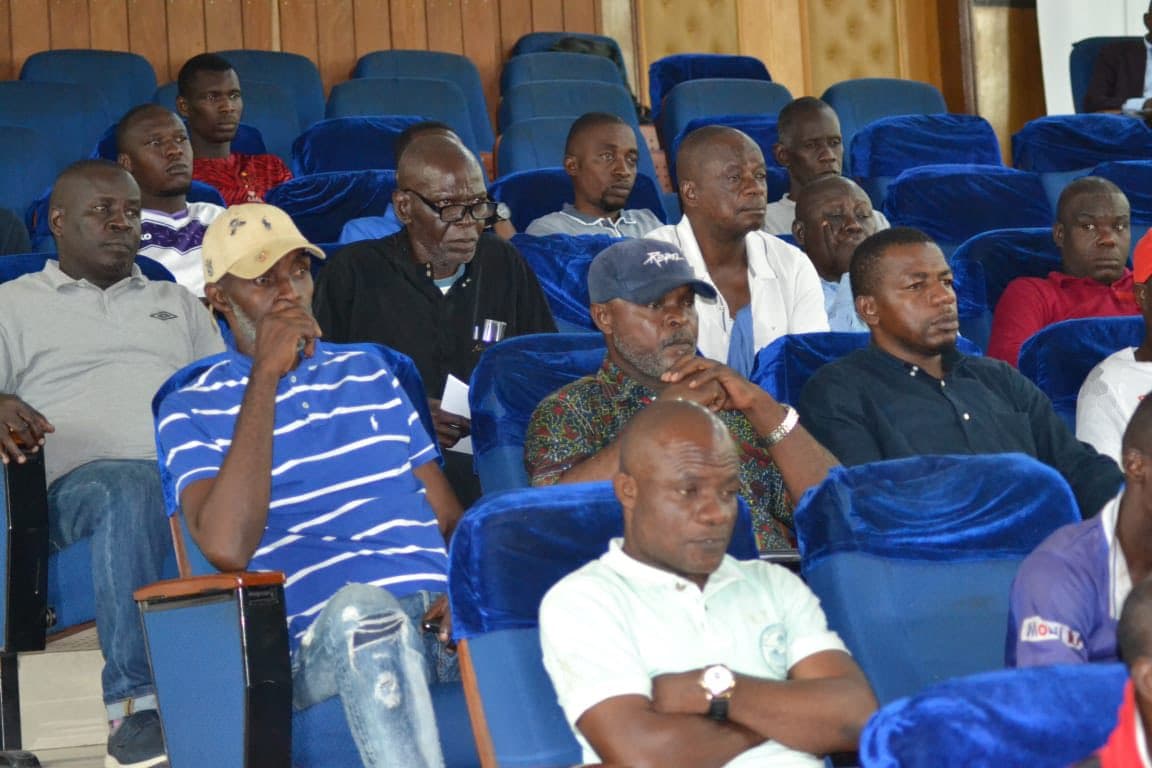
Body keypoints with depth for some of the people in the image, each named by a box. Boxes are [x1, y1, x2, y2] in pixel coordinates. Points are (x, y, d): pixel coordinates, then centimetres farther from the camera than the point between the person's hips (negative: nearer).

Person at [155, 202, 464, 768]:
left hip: (437, 616, 4)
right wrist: (265, 375, -6)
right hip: (323, 641, -3)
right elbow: (227, 548, -11)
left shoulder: (367, 371, 25)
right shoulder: (191, 413, 9)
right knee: (360, 605, -41)